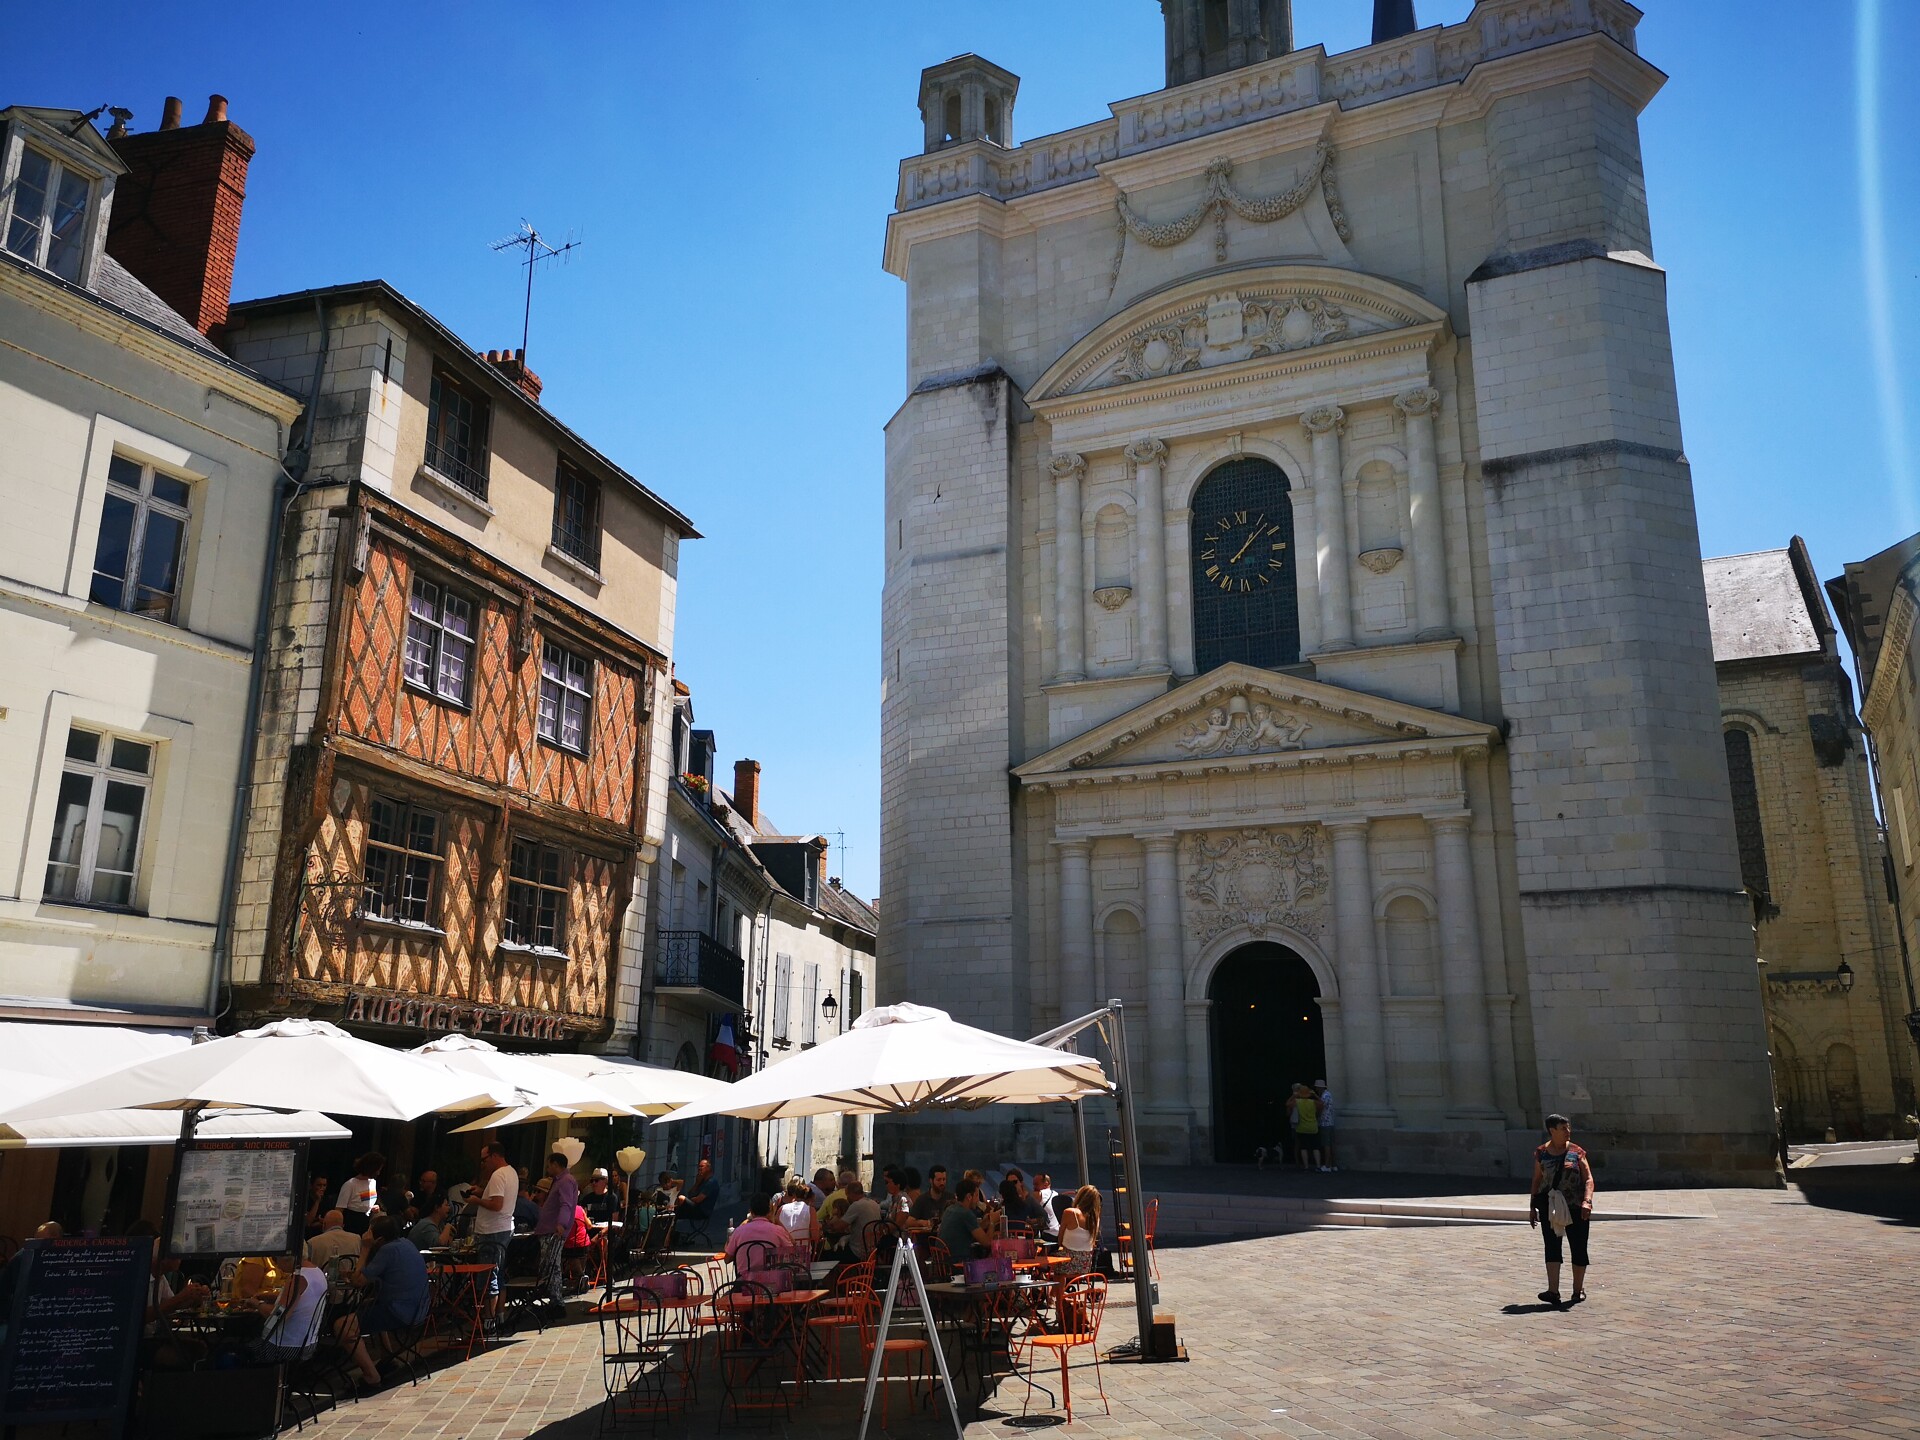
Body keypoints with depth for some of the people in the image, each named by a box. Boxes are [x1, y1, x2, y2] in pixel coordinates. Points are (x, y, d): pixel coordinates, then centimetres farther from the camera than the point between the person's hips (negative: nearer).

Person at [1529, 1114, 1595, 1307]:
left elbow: (1588, 1179, -3)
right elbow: (1537, 1180, 12)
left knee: (1578, 1248, 5)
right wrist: (1532, 1207, 10)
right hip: (1549, 1206, 1)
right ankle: (1553, 1291, -9)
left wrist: (1587, 1201, -19)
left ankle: (1578, 1290, 20)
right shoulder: (1541, 1154, 6)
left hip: (1575, 1207, -1)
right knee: (1552, 1247, -5)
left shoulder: (1577, 1153, 2)